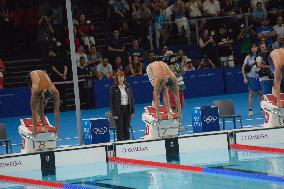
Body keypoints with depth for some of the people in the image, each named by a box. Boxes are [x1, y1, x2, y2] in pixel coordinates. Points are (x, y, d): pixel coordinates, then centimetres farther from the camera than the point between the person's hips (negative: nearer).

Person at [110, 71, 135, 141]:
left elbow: (132, 99, 11)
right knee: (120, 129, -3)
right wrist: (113, 113, -11)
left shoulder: (127, 87, 7)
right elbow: (111, 101, -5)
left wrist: (132, 111, 4)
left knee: (126, 129, 7)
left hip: (127, 109, 4)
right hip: (119, 110, -4)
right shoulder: (114, 88, -5)